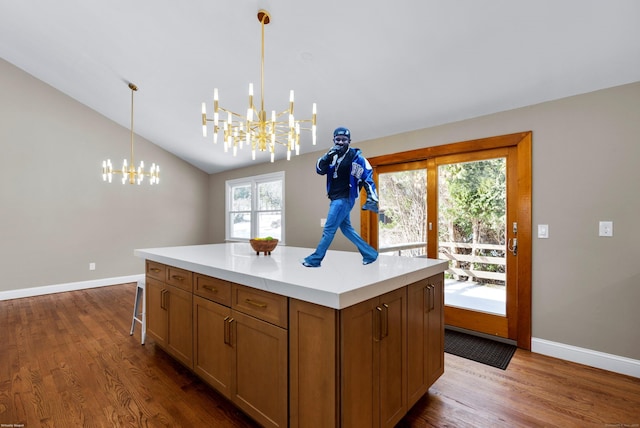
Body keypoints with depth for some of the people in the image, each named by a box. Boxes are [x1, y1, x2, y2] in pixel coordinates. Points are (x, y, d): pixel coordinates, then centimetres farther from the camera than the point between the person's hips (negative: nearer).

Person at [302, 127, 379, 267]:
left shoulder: (355, 157, -9)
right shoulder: (333, 156, 9)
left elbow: (368, 177, -11)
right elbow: (320, 170, -2)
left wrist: (371, 198, -21)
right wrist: (328, 156, -19)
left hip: (345, 199, -8)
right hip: (335, 199, 8)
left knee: (328, 230, -2)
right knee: (346, 228, 15)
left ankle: (315, 259, 13)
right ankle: (370, 254, 26)